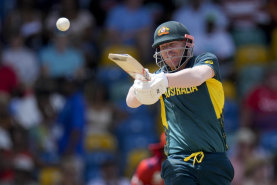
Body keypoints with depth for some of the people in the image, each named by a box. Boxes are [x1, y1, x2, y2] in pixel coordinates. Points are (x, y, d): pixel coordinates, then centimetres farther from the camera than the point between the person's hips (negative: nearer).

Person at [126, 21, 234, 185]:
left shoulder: (207, 61, 2)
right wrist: (139, 88, -27)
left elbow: (198, 75, -23)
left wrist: (166, 80, -42)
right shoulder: (160, 75, 12)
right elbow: (131, 102, -2)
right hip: (178, 160, 1)